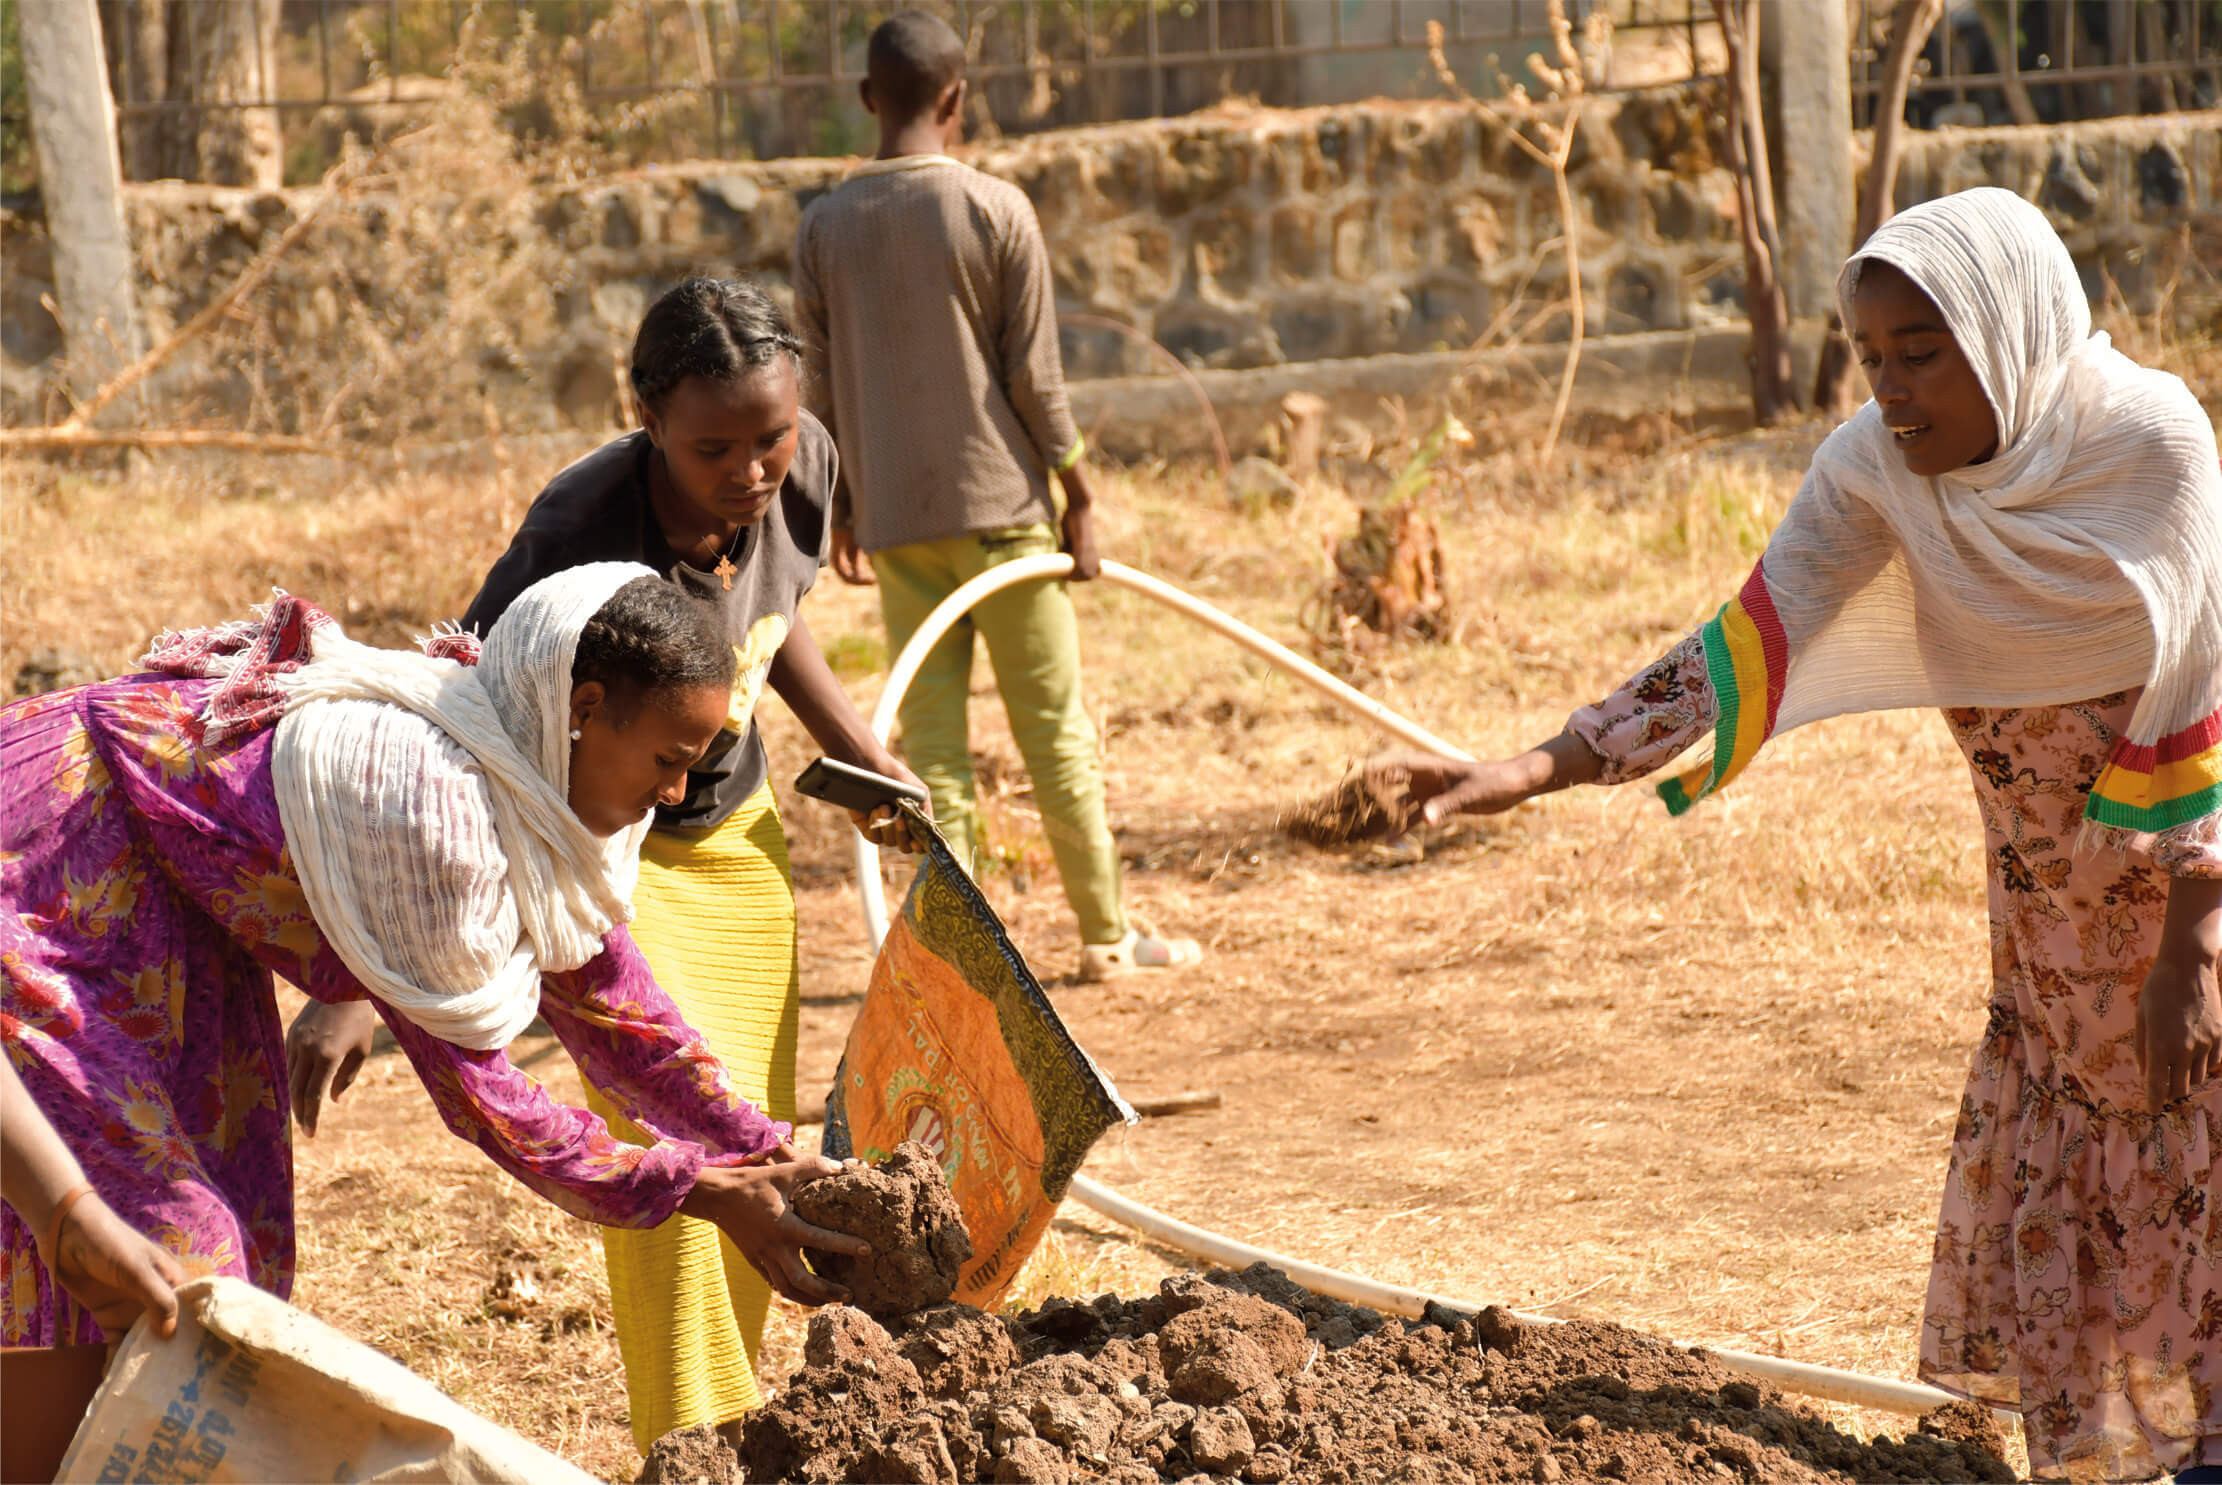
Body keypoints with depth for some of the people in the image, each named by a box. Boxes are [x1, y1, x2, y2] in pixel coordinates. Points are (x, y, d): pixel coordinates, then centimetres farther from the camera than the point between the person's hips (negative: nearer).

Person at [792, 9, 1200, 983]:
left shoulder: (824, 227, 0)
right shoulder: (995, 211, -9)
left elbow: (827, 384, 5)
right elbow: (1034, 376, -8)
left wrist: (844, 507, 15)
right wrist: (1078, 495, 0)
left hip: (894, 515, 3)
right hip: (1000, 502, -3)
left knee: (931, 737, 6)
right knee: (1055, 727, 6)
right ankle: (1106, 935, 14)